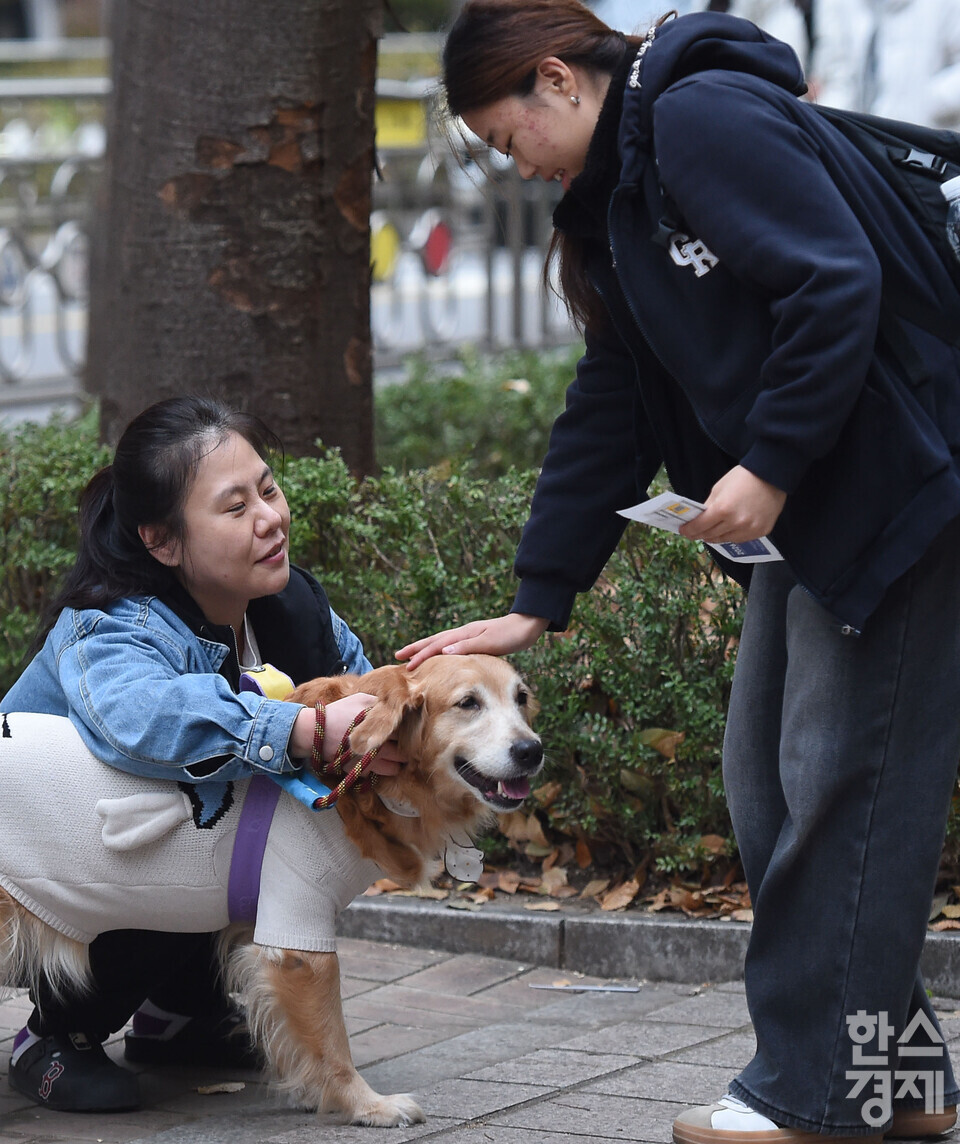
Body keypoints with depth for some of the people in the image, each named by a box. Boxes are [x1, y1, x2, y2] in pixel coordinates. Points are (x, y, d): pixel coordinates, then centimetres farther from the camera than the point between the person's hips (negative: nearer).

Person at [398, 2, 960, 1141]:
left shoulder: (706, 116, -13)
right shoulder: (614, 198, 18)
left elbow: (838, 286, -22)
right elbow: (607, 415, 19)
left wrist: (771, 464, -20)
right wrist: (536, 604, 16)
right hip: (807, 512, 10)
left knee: (838, 780, -6)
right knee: (763, 778, 10)